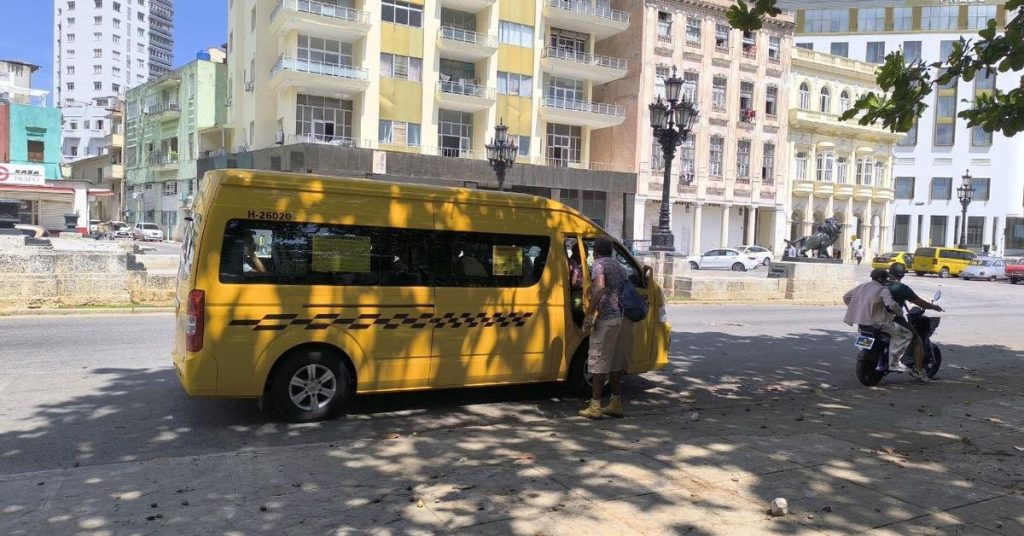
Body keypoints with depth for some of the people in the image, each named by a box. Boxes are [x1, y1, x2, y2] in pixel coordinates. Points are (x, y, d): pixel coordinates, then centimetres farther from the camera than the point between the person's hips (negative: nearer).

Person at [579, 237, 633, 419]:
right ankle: (616, 404, 22)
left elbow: (600, 287, -20)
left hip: (608, 318, -8)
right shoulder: (619, 267, 23)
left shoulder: (599, 264, -3)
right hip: (624, 318, 8)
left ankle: (595, 406, 1)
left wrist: (589, 313, -20)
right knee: (616, 362, 16)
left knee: (599, 362, -1)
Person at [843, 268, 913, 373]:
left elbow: (846, 297, 19)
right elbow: (891, 305, -24)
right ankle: (894, 362, -8)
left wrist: (856, 310, 25)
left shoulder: (862, 286, 12)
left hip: (860, 321, 8)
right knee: (906, 334, -2)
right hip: (877, 322, -8)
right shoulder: (883, 289, -9)